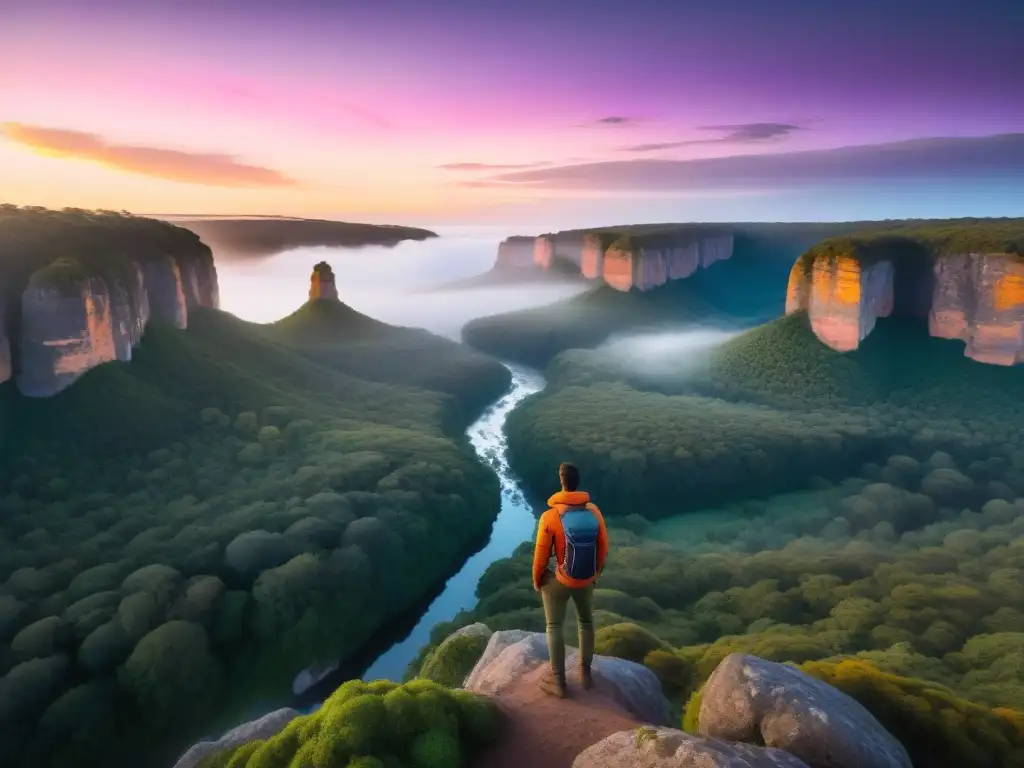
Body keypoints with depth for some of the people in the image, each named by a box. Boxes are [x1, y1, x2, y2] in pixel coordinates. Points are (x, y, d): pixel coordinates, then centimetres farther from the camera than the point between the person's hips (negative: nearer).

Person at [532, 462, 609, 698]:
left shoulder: (550, 516, -22)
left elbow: (541, 554, -13)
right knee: (586, 622, 24)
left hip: (559, 581, -3)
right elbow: (603, 547, -1)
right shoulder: (594, 511, -11)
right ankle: (586, 673, 36)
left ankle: (558, 680, 23)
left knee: (554, 627, 14)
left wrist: (537, 579, 4)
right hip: (586, 580, 4)